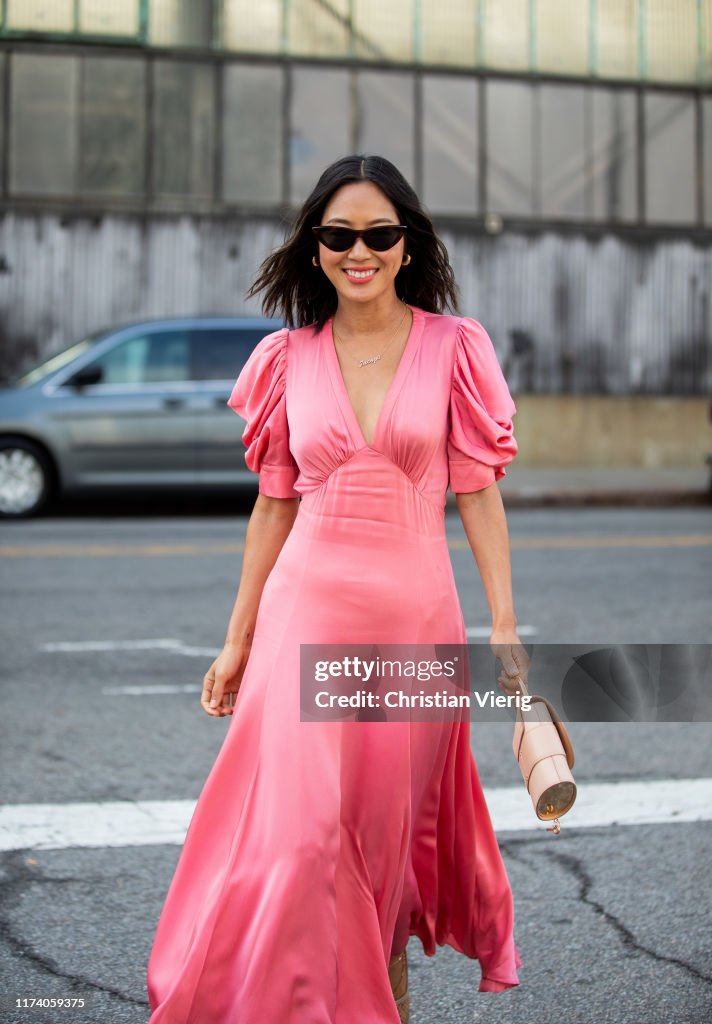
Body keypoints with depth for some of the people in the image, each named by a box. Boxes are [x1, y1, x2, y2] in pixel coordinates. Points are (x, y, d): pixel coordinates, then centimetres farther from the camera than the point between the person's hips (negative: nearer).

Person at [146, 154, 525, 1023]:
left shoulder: (453, 347, 1)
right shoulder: (291, 358, 5)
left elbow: (478, 492, 1)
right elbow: (274, 504, 9)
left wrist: (504, 625, -4)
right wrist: (238, 641, 8)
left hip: (416, 612, 0)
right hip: (308, 606, 1)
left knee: (389, 824, 10)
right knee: (296, 827, -7)